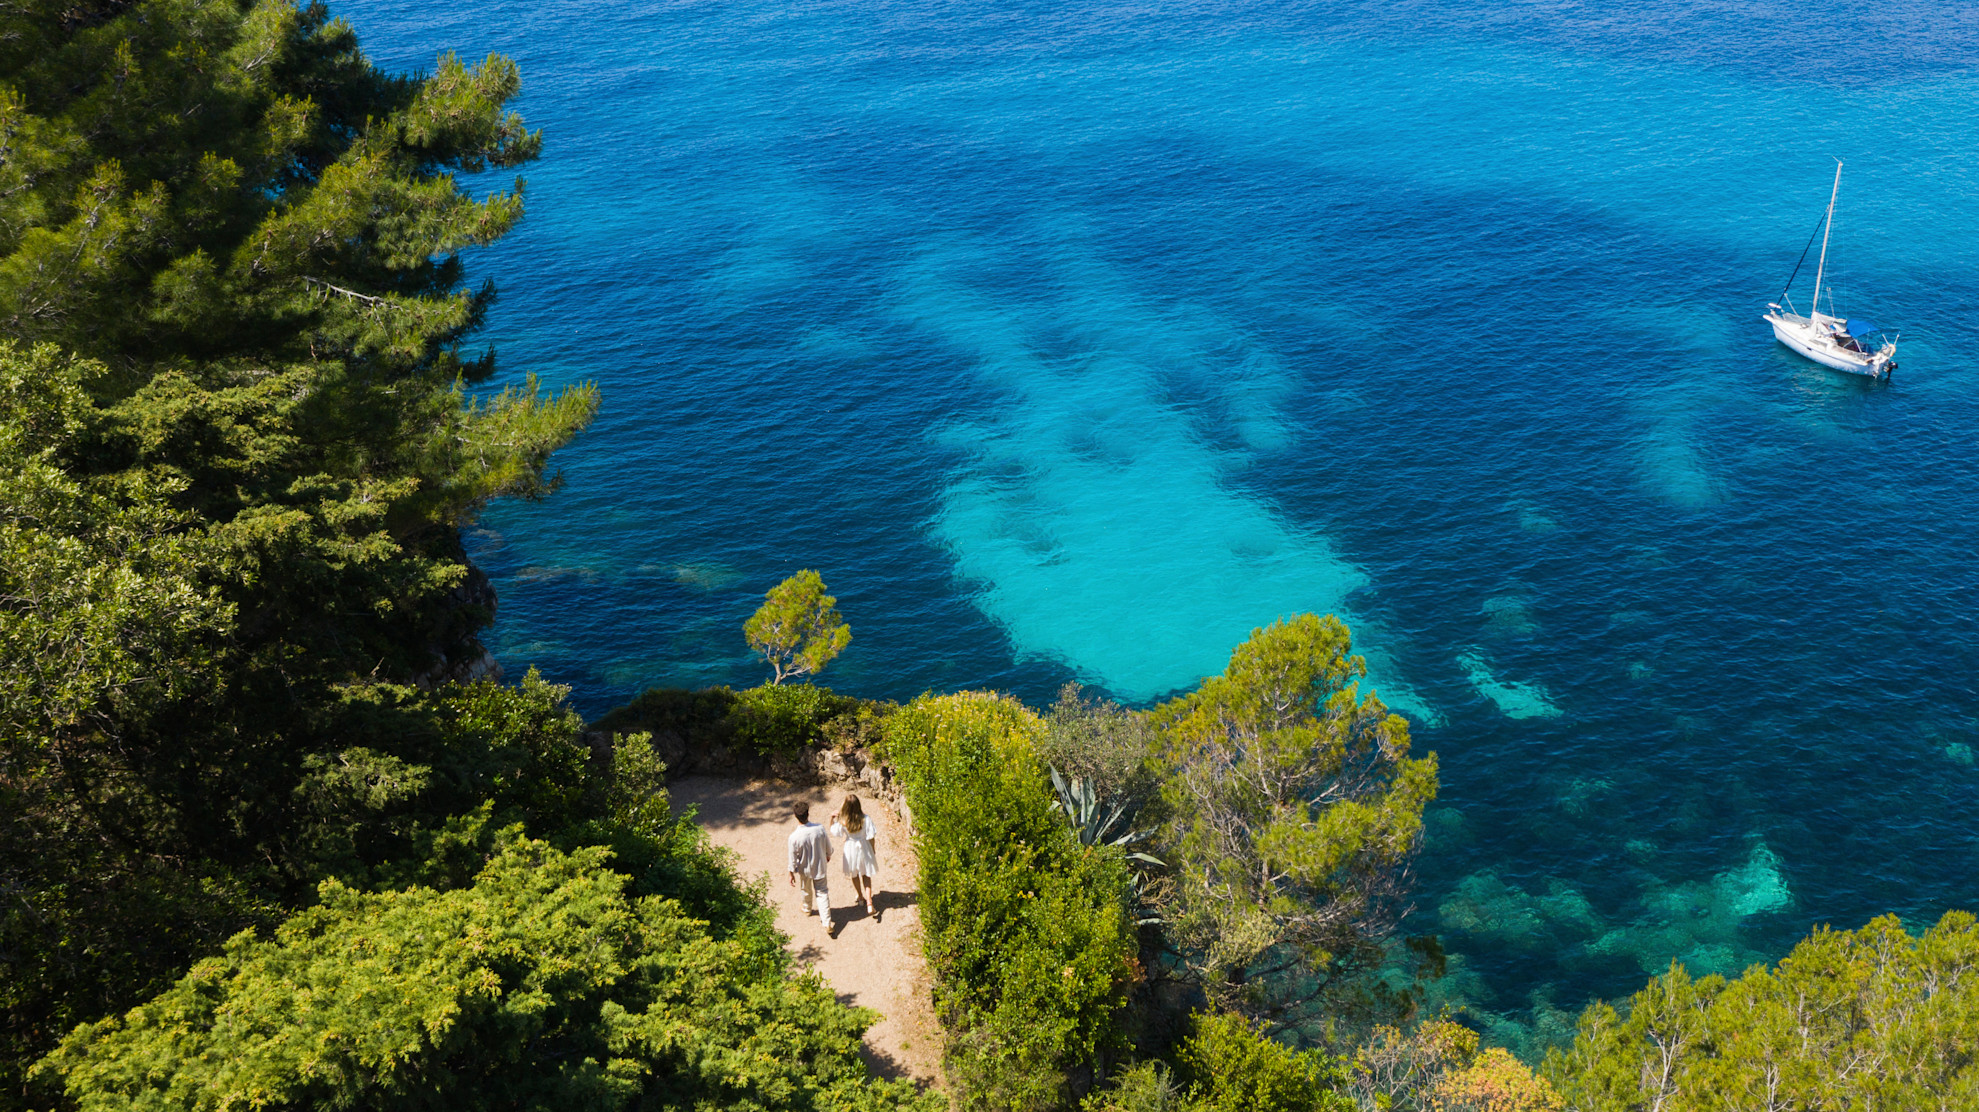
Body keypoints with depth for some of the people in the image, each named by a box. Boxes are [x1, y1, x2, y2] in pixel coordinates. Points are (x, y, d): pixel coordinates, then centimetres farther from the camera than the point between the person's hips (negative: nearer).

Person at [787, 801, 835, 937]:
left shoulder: (794, 837, -31)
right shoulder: (820, 829, -25)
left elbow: (793, 859, -18)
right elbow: (828, 845, -7)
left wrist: (791, 874, -1)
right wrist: (828, 855, 16)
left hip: (804, 869, -1)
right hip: (819, 867, 1)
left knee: (806, 890, 28)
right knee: (822, 893, 14)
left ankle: (807, 909, 57)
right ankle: (827, 924, 12)